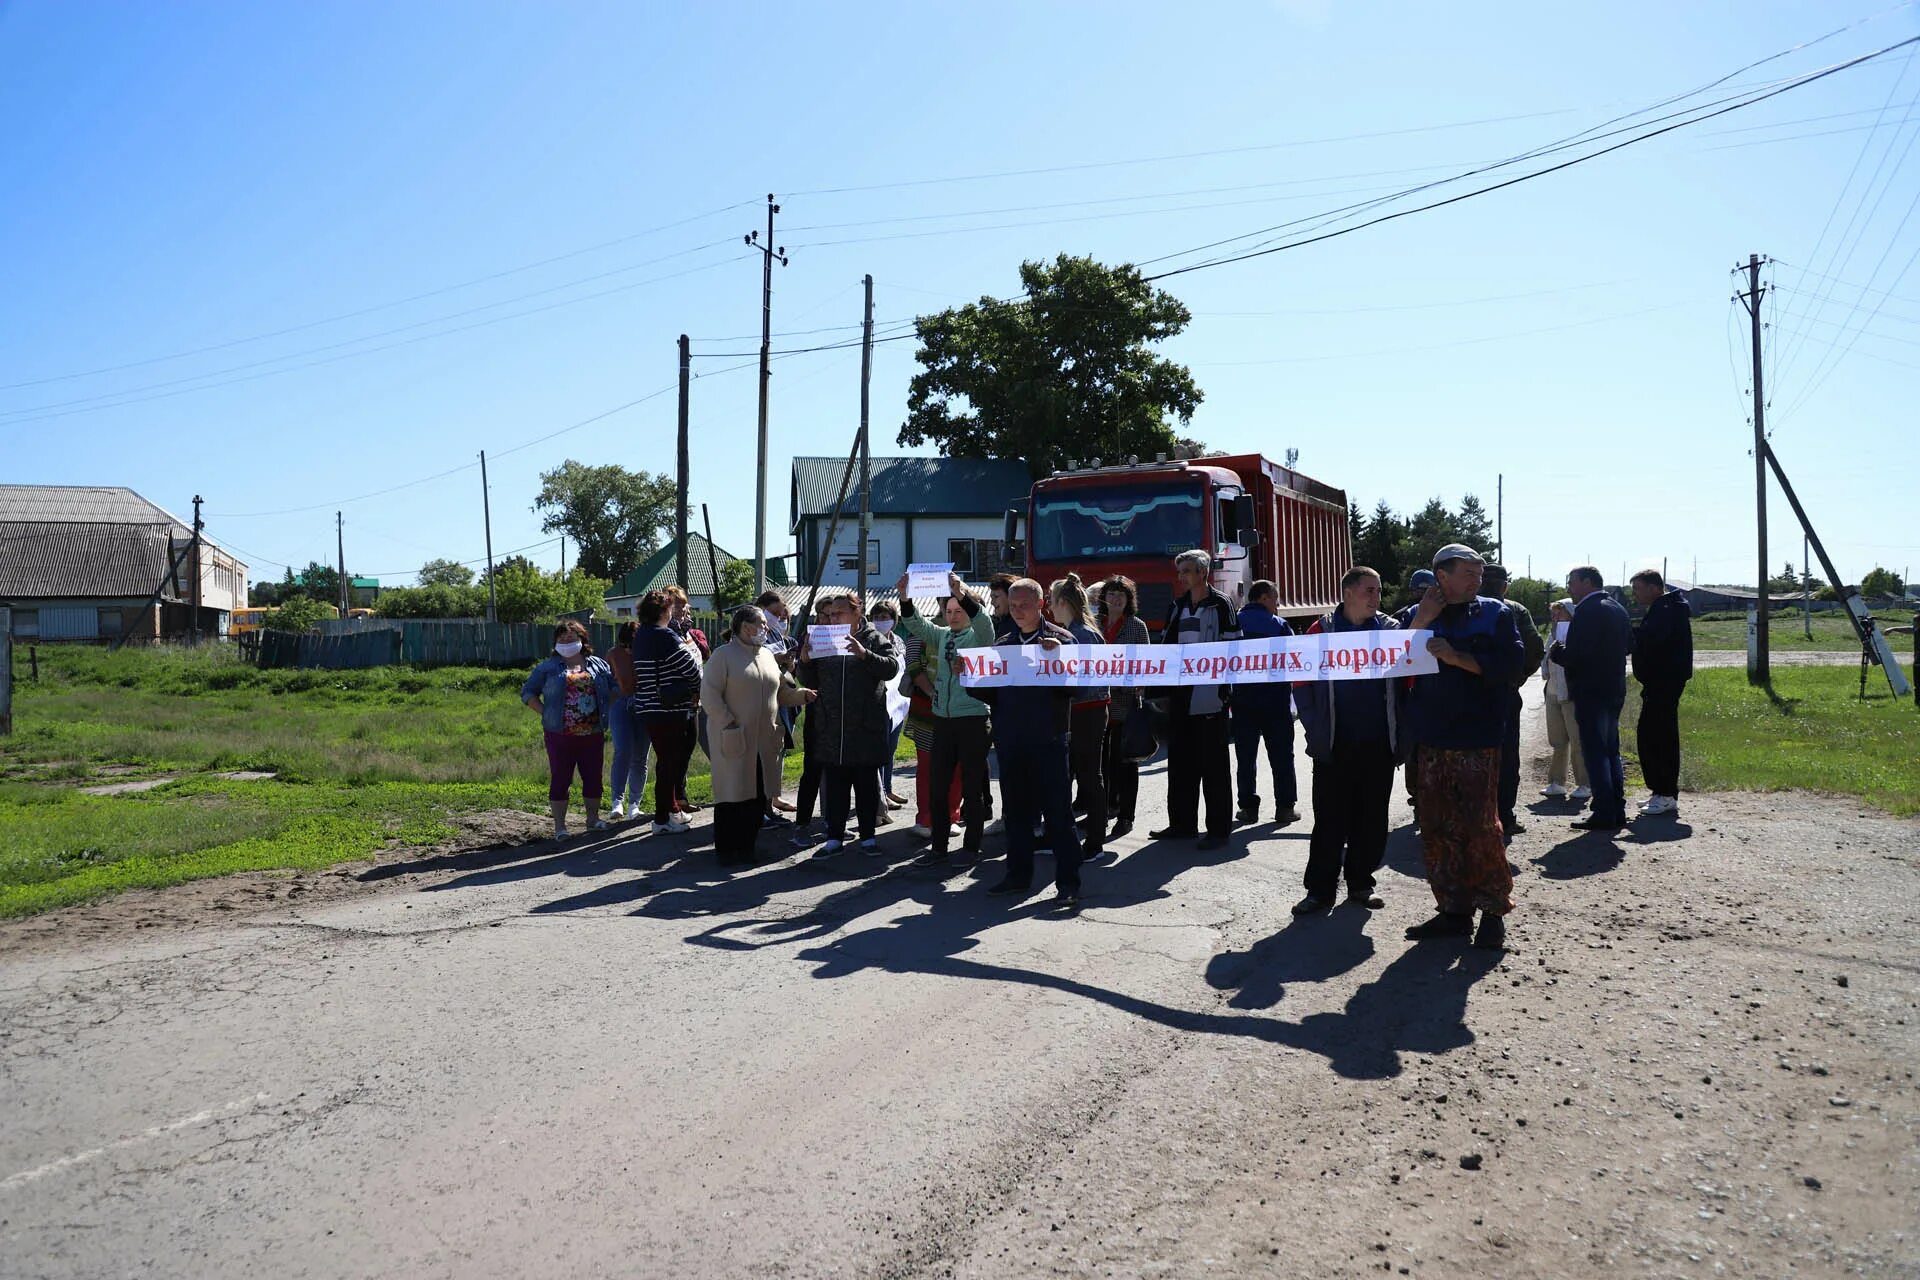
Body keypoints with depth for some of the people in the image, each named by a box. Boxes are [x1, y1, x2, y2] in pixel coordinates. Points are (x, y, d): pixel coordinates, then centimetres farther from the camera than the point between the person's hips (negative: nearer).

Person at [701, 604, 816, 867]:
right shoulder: (723, 655, -7)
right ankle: (726, 850, 8)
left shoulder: (767, 656, 15)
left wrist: (802, 695, 2)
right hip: (735, 740, -7)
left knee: (758, 796, 8)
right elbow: (709, 694, -12)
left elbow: (780, 692, 20)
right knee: (732, 795, -2)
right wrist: (729, 724, -16)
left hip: (765, 741, 7)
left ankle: (746, 846, 19)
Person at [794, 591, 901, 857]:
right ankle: (835, 837, 16)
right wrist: (804, 661, -7)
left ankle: (867, 836, 16)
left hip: (866, 727, -3)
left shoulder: (874, 640, 0)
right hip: (831, 728, 3)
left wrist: (864, 654, -28)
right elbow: (809, 682, 14)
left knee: (867, 784, 6)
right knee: (834, 785, 8)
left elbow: (892, 668, -14)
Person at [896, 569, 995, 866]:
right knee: (937, 784, 8)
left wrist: (962, 594, -37)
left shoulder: (978, 636, -2)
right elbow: (915, 625, 1)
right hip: (941, 717, 5)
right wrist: (905, 598, -16)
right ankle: (938, 846, 17)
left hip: (972, 717, -5)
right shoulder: (941, 636, 12)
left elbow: (983, 621, -22)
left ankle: (971, 846, 11)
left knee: (971, 786, 2)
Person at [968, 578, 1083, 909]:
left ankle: (1068, 884, 1)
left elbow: (1073, 686, -10)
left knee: (1058, 813, -3)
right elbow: (990, 694, 14)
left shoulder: (1061, 640, 0)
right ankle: (1018, 875, 22)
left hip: (1048, 741, -5)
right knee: (1016, 811, 12)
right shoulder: (1002, 645, 14)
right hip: (1010, 742, 5)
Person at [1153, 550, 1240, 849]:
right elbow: (1165, 645, 19)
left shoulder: (1221, 605, -3)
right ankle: (1182, 823, 20)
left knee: (1214, 765, -1)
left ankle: (1218, 829, 5)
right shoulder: (1176, 607, 15)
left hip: (1210, 695, -6)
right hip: (1180, 695, 6)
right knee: (1180, 762, 10)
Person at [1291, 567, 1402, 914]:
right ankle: (1320, 888, 8)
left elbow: (1408, 679, 6)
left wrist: (1398, 729, -1)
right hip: (1334, 745, -2)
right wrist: (1315, 728, -4)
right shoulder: (1322, 632, -1)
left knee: (1371, 819, 9)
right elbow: (1302, 684, 1)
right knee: (1329, 820, 1)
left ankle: (1360, 882, 22)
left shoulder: (1391, 630, 4)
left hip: (1379, 744, 2)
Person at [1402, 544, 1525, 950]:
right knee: (1437, 829, 6)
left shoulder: (1495, 613, 4)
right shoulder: (1420, 615, 12)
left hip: (1477, 739, -4)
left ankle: (1494, 911, 5)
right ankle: (1454, 910, 16)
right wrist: (1421, 623, -8)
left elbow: (1508, 664, -8)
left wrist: (1456, 657, -16)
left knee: (1480, 825, -7)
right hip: (1430, 738, 4)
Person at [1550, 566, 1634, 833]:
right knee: (1611, 751, 15)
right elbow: (1628, 646, 22)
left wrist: (1556, 651, -6)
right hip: (1614, 690, 9)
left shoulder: (1588, 611, -17)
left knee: (1595, 753, -5)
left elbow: (1575, 655, -23)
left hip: (1591, 693, -9)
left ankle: (1604, 814, -5)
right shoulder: (1618, 609, 14)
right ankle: (1617, 811, 19)